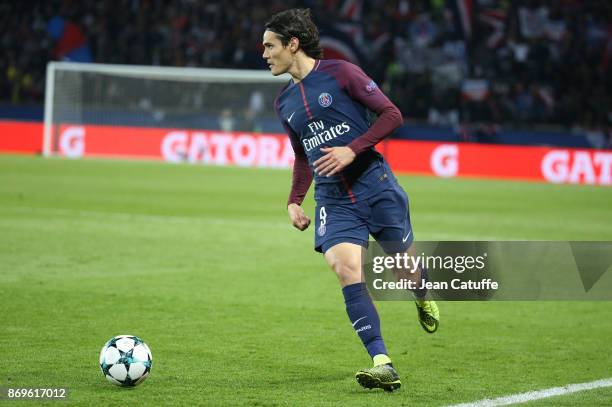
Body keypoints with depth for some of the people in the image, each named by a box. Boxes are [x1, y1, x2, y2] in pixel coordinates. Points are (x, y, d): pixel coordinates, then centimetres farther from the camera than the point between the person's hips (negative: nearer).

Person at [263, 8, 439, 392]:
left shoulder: (340, 73, -5)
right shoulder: (285, 101, 14)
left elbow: (392, 115, -6)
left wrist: (353, 149, -17)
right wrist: (294, 201, 13)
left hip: (375, 184, -4)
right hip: (333, 200, 4)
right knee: (346, 268, -20)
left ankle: (422, 298, 48)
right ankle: (382, 364, -24)